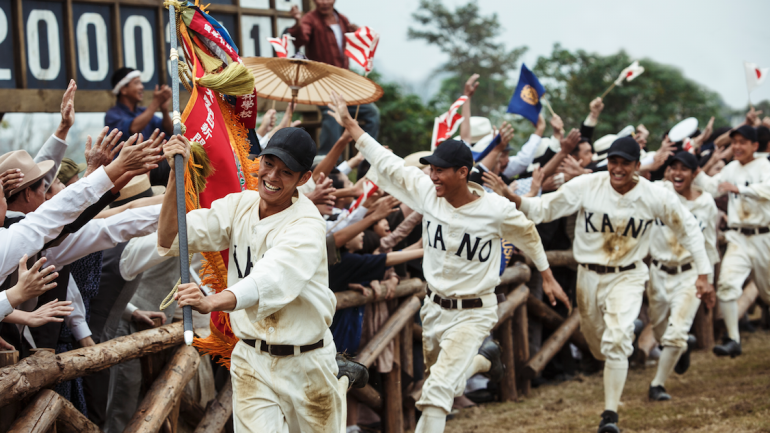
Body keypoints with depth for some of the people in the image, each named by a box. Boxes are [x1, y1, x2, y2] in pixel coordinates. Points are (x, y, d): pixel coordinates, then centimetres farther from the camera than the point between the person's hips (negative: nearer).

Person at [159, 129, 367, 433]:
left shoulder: (307, 225, -17)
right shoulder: (239, 206, 1)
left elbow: (271, 281, -35)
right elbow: (170, 240, -7)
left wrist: (210, 303, -52)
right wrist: (176, 176, -21)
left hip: (305, 362, -3)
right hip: (251, 361, 3)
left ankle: (341, 382, 40)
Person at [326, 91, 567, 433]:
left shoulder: (496, 210, -18)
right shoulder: (426, 191, -9)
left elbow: (528, 235, 1)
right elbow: (386, 162, -2)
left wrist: (547, 277, 11)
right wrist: (350, 124, -2)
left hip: (474, 312, -5)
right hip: (435, 306, 6)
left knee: (438, 389, -20)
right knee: (443, 382, 23)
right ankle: (484, 358, 53)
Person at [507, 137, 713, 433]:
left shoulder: (655, 196, -13)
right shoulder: (586, 186, -14)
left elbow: (688, 228, 0)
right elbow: (545, 208, -12)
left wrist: (703, 273, -1)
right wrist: (517, 200, -33)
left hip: (627, 277, -2)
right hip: (589, 275, 2)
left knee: (617, 341, -20)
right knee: (596, 342, 17)